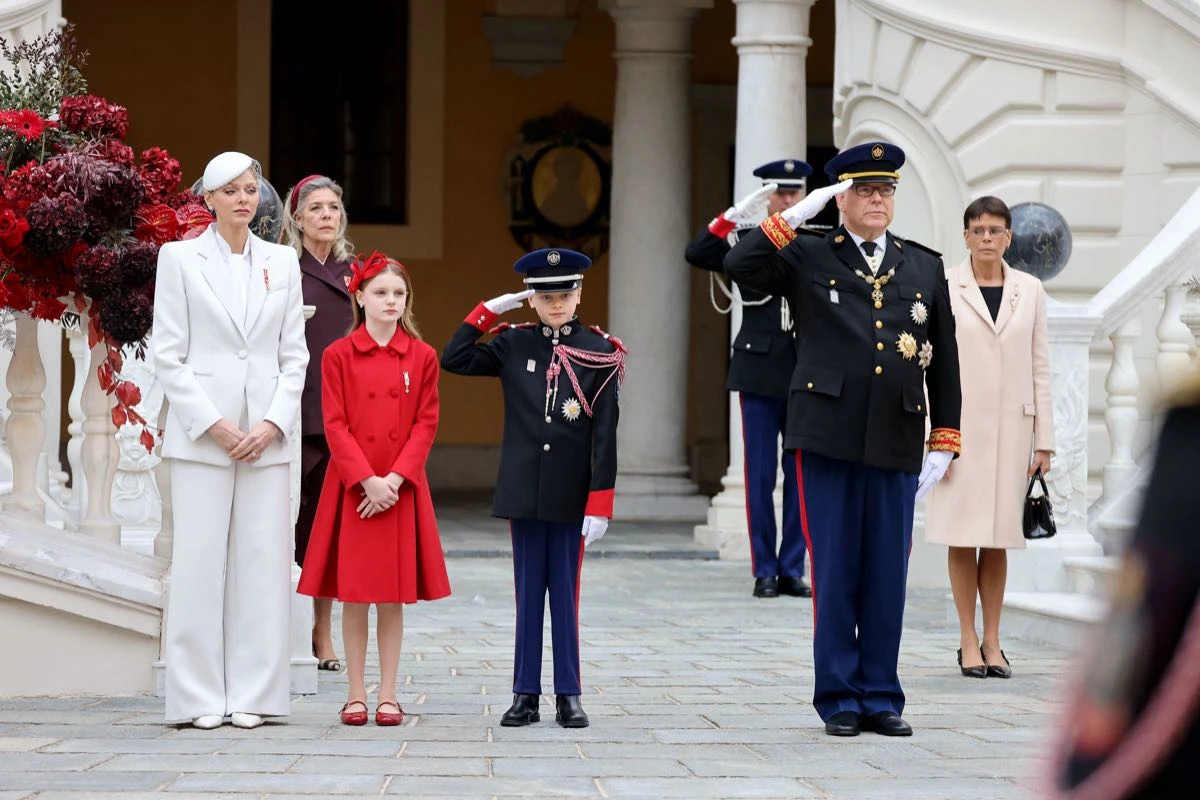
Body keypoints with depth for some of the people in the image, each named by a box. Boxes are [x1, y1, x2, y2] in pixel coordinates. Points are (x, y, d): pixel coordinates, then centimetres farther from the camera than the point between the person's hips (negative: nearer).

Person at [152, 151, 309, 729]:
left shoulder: (282, 262, 11)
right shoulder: (180, 258, 3)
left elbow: (294, 355, 10)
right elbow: (167, 354, -1)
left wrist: (274, 423, -4)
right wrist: (213, 424, -9)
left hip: (266, 436, 3)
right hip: (201, 432, -3)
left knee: (261, 563, 1)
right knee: (200, 562, -4)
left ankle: (251, 695, 6)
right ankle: (200, 697, 1)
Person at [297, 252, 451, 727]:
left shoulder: (422, 357, 4)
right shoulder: (338, 355, 0)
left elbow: (426, 424, 1)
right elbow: (335, 425, -4)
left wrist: (394, 479, -11)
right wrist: (367, 480, -14)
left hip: (401, 488, 1)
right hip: (352, 488, -1)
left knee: (394, 596, 3)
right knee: (353, 594, 2)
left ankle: (389, 695, 10)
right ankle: (356, 695, 9)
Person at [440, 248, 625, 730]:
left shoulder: (600, 353, -2)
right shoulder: (513, 345, 5)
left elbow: (605, 433, -5)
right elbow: (453, 360, 0)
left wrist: (600, 504, -10)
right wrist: (488, 311, -2)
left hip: (571, 497, -2)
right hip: (524, 492, 2)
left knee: (565, 593, 3)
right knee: (528, 592, 6)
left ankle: (569, 695, 9)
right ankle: (526, 695, 10)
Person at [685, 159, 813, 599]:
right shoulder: (745, 239, 3)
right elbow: (696, 254, -13)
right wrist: (737, 213, -21)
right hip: (760, 370, -1)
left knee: (801, 473, 4)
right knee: (761, 475, 1)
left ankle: (792, 569, 11)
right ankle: (764, 571, 7)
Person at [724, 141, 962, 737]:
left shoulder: (925, 268, 13)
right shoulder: (808, 258, 5)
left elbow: (944, 360, 13)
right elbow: (739, 267, -11)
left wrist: (944, 443, 8)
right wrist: (796, 216, -12)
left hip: (897, 444, 2)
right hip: (828, 440, -2)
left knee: (887, 577, 5)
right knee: (834, 575, 1)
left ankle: (881, 698, 14)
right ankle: (839, 700, 9)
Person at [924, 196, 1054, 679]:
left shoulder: (1029, 291, 7)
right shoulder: (945, 288, -1)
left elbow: (1040, 367, 8)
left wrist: (1044, 439, 4)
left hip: (1010, 427, 2)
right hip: (961, 426, -2)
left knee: (998, 538, 6)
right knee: (963, 535, 0)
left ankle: (992, 641, 12)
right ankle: (968, 642, 6)